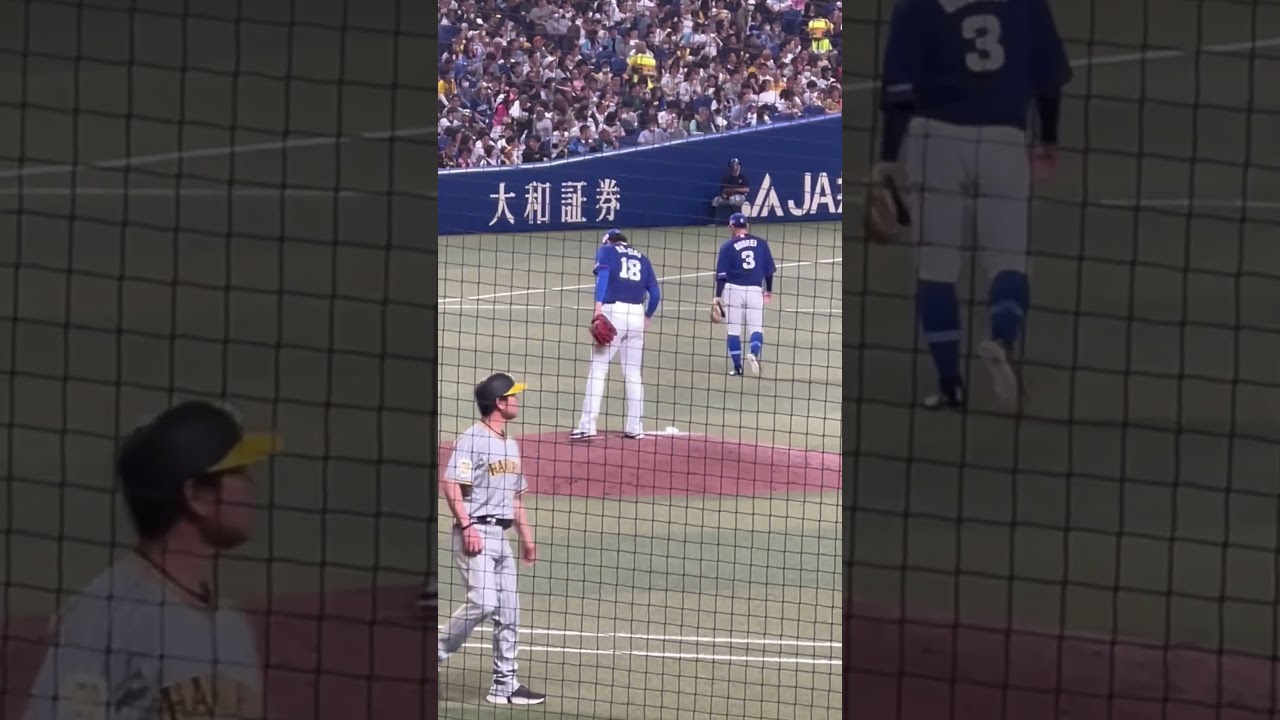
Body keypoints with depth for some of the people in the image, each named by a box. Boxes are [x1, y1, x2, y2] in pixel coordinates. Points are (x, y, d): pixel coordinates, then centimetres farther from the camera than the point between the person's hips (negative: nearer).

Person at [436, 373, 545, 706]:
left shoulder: (510, 445, 18)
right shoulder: (472, 439, -9)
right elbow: (451, 485, -16)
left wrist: (527, 538, 21)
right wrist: (467, 527, -24)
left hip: (501, 535, 9)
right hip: (476, 531, -9)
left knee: (509, 610, 6)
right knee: (482, 601, -20)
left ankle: (505, 684, 10)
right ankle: (436, 655, -4)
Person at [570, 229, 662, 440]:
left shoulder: (607, 251, 11)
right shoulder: (641, 258, 22)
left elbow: (603, 273, -9)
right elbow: (655, 292, 16)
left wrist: (598, 304, -19)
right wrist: (648, 317, 31)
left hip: (613, 311, -4)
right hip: (637, 315, 4)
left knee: (597, 369, -2)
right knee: (633, 373, 12)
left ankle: (587, 425, -9)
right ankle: (635, 428, 13)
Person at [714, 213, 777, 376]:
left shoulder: (728, 246, -2)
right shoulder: (761, 243, 5)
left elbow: (721, 274, -5)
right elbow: (770, 269, 9)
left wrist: (718, 297, -2)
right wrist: (769, 290, 21)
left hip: (733, 290, -1)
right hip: (755, 291, 1)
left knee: (733, 330, 8)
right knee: (756, 328, 6)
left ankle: (737, 367, 7)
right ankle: (754, 353, -24)